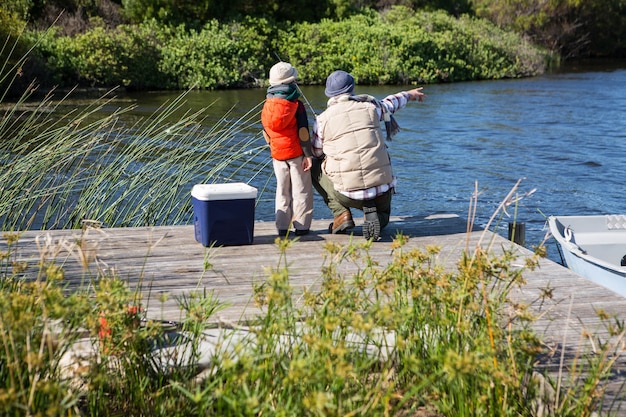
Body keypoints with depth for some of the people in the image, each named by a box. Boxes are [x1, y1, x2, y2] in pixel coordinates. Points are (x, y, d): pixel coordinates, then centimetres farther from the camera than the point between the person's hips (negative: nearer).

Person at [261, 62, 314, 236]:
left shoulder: (267, 105, 6)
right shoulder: (296, 104, -9)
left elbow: (265, 133, 11)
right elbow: (303, 132, -13)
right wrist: (308, 155, -10)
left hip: (277, 154, 4)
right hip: (297, 152, -4)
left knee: (282, 190, 12)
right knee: (301, 190, 4)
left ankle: (282, 227, 11)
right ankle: (301, 226, 4)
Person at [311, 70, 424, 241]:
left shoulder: (322, 120, -2)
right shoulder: (370, 107, 5)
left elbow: (316, 154, 14)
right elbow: (390, 103, 29)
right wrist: (409, 94, 51)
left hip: (348, 194, -2)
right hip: (382, 189, 3)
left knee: (316, 167, 24)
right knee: (382, 216, 35)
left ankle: (342, 214, 11)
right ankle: (373, 214, -3)